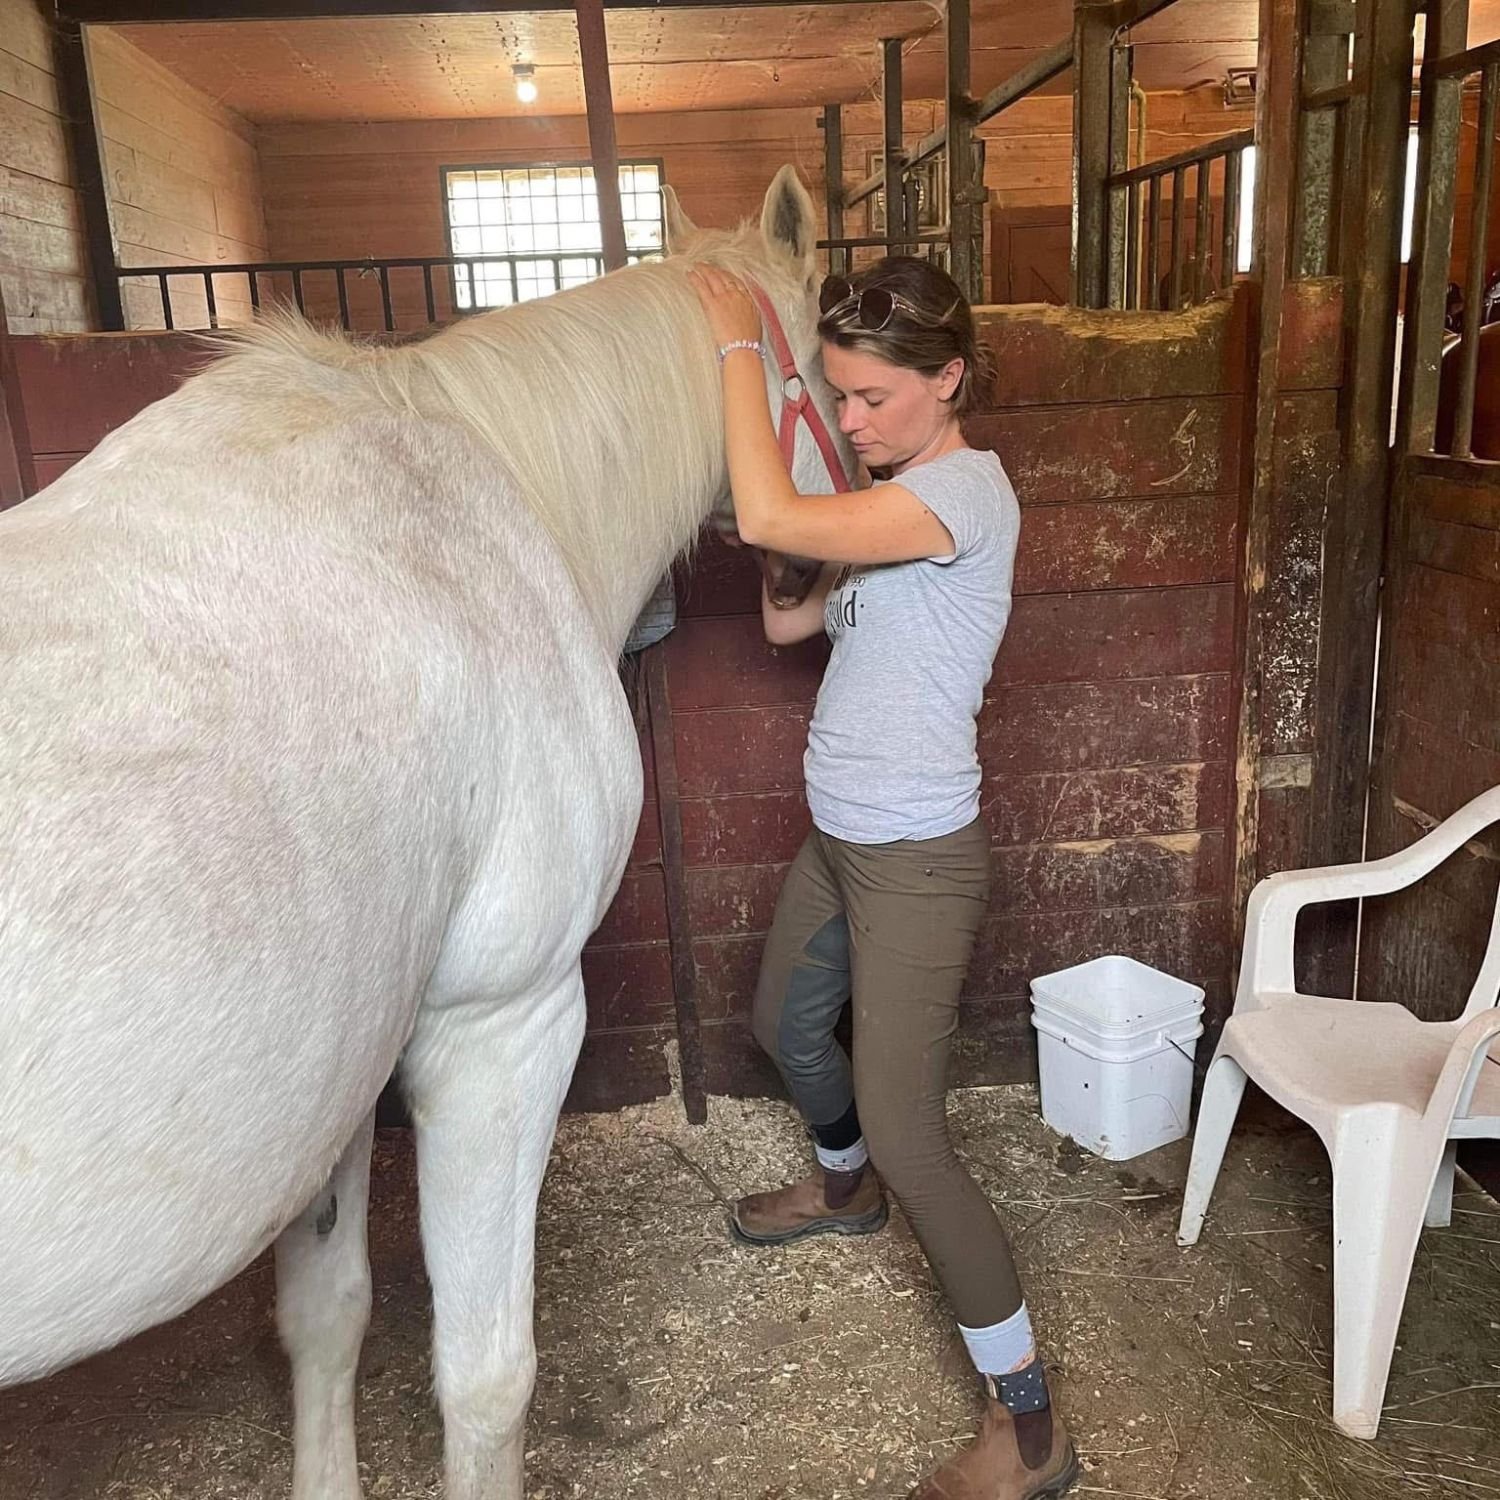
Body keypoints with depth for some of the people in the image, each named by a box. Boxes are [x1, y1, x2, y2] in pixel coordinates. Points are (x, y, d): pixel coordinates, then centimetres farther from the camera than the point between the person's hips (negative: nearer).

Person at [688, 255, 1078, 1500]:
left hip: (916, 860, -9)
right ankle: (845, 1188, 59)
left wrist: (738, 347, -21)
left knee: (909, 1140, -6)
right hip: (840, 839, 10)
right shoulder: (892, 495, 9)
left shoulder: (965, 490, -21)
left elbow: (769, 520, -33)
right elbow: (788, 617, 9)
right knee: (787, 1025, 28)